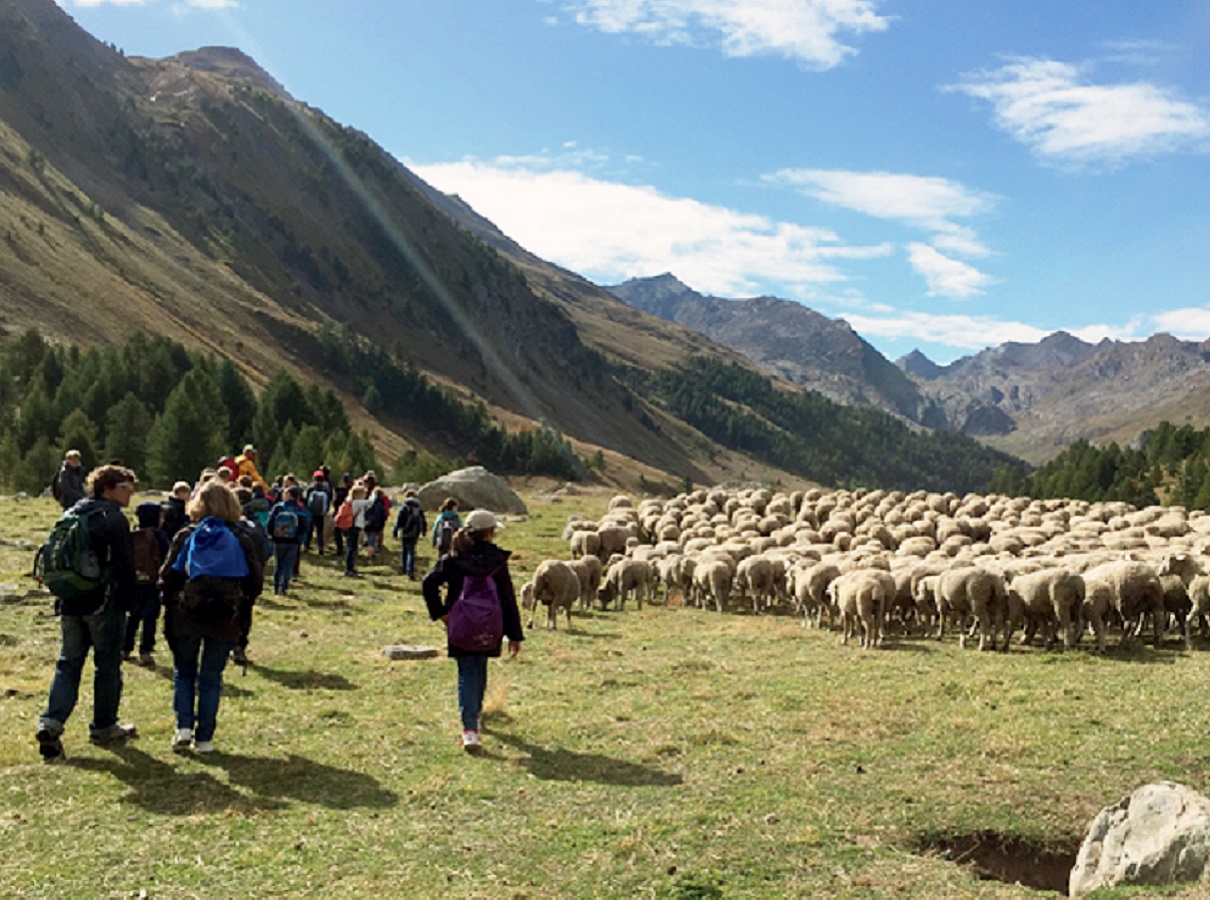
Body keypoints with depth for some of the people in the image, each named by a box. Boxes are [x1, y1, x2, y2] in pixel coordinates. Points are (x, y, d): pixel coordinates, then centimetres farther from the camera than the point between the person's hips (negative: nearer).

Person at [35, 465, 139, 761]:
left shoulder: (71, 515, 12)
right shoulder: (114, 519, -11)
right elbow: (125, 566, -13)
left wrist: (64, 593, 20)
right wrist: (128, 603, -4)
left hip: (70, 603, 6)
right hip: (103, 603, -6)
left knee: (68, 662, 9)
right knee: (107, 664, 6)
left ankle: (51, 723, -7)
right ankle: (104, 727, 15)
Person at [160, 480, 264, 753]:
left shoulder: (186, 536, 0)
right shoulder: (240, 540, 0)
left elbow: (168, 576, -1)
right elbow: (256, 579, 0)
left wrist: (171, 606, 13)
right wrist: (242, 607, 14)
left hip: (185, 617, 0)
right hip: (224, 620, 0)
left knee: (184, 672, 18)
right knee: (211, 677, 9)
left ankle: (184, 726, 5)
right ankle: (204, 738, 10)